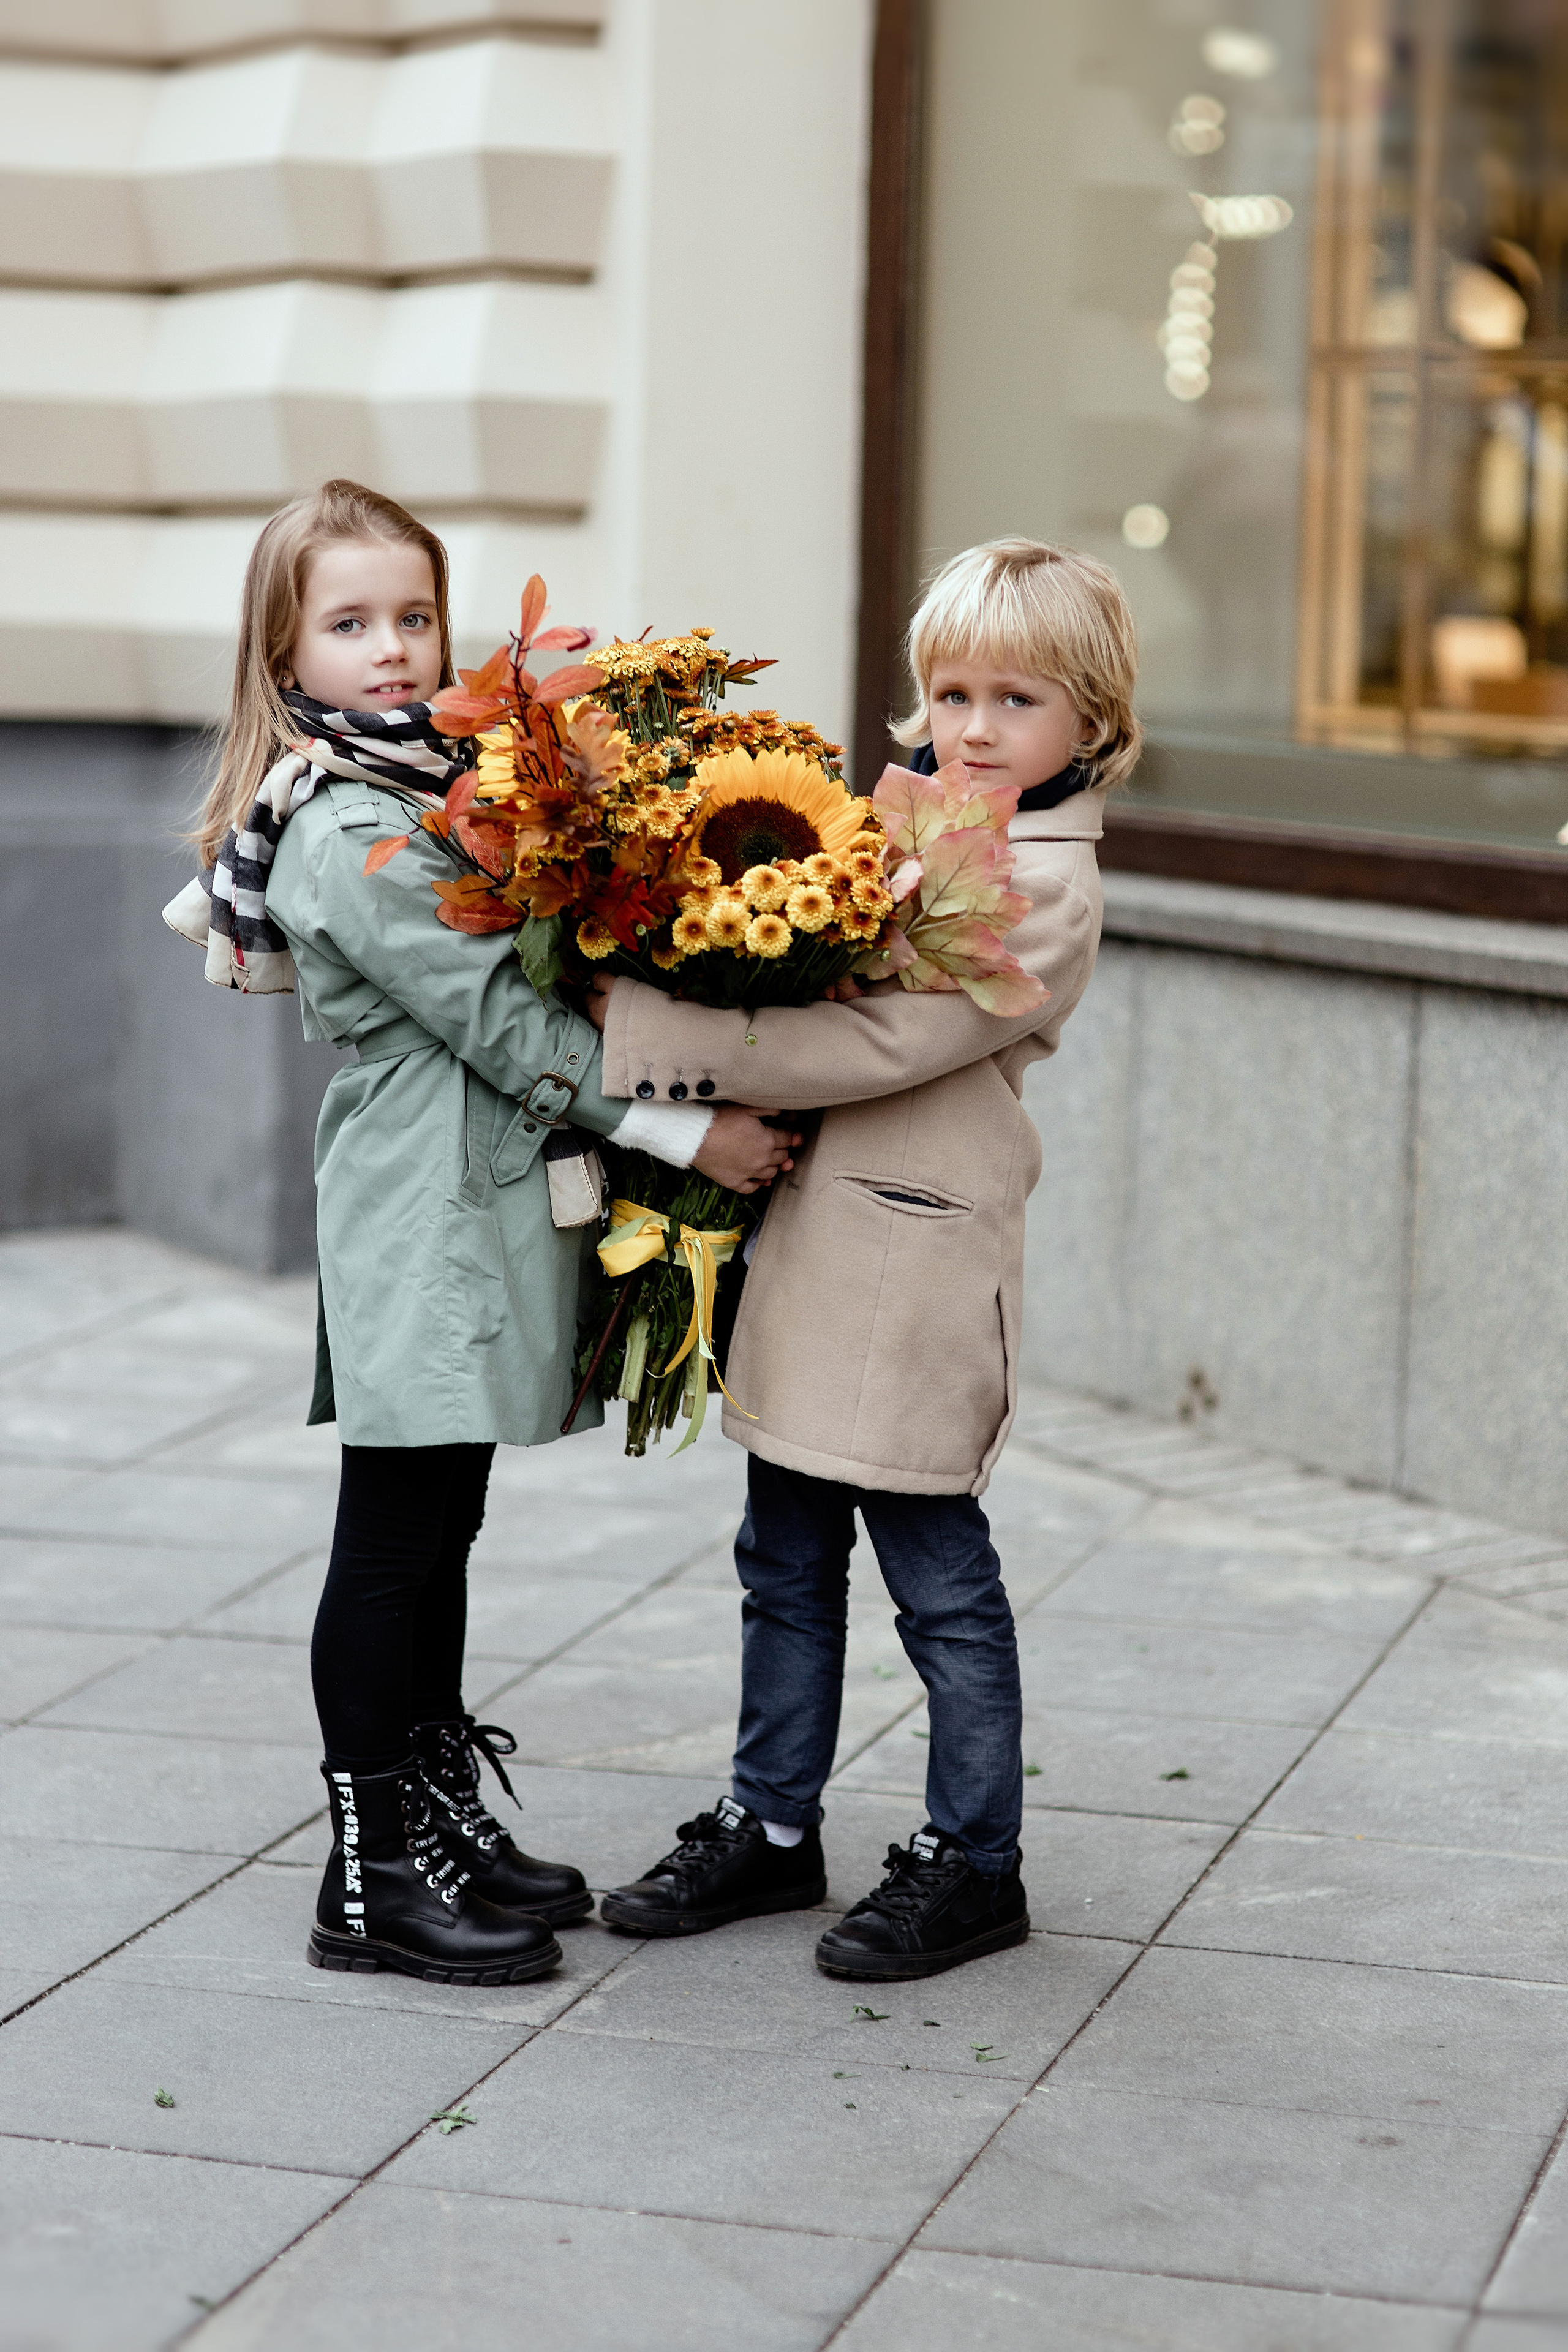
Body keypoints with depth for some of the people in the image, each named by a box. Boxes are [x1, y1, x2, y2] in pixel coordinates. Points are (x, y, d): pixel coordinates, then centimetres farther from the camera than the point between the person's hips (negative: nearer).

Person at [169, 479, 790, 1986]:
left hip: (473, 1210, 9)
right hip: (421, 1224, -9)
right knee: (392, 1548, -3)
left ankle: (445, 1819, 25)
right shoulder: (346, 833, -17)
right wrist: (682, 1128, -16)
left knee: (439, 1534, 15)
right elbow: (491, 1019, -19)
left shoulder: (427, 784, 13)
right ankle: (371, 1878, 4)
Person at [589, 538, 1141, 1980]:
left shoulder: (1047, 889, -14)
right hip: (808, 1228, 8)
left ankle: (975, 1861, 16)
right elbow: (804, 972, 21)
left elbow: (876, 1041, -23)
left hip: (917, 1259, -8)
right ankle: (772, 1825, 29)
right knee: (787, 1555, 16)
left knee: (938, 1573, 3)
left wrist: (652, 1035, -23)